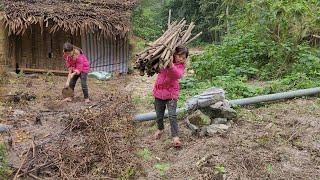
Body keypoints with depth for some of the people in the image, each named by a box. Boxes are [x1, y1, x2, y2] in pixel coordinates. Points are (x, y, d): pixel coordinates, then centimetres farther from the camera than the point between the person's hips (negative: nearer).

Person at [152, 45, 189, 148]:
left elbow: (178, 75, -30)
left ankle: (175, 137, -5)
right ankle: (160, 129, 43)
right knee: (159, 115, 15)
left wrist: (171, 65, -46)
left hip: (171, 93, -3)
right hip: (159, 92, 3)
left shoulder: (181, 66, -8)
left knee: (172, 115, -13)